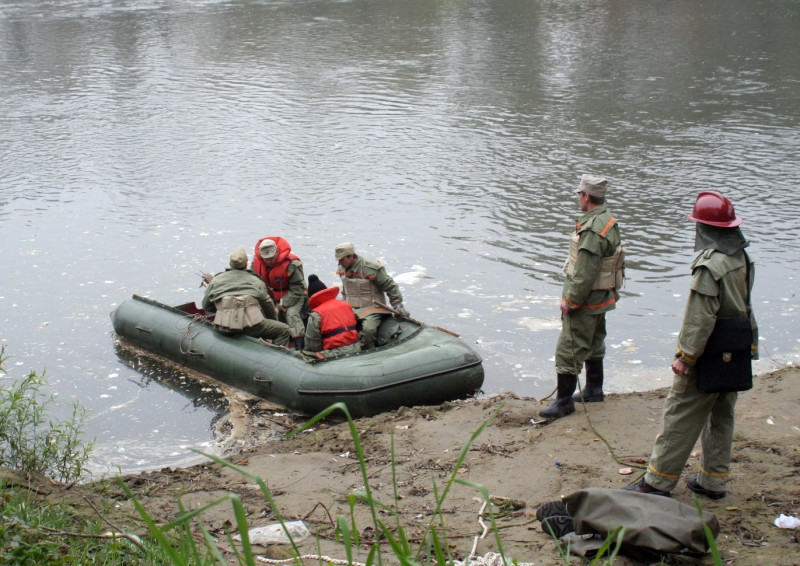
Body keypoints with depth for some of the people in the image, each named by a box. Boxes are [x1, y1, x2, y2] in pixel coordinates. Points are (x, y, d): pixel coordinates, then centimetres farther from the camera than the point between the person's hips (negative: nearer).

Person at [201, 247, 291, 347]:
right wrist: (274, 320, 39)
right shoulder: (255, 280, 12)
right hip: (250, 323, -4)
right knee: (284, 331, 7)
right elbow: (267, 304, 20)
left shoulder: (215, 280, 17)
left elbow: (206, 306, 21)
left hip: (223, 327, 4)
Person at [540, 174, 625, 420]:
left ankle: (564, 400, 3)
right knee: (593, 344, 23)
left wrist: (570, 300, -18)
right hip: (602, 298, 11)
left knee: (568, 350, -3)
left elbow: (585, 273, -28)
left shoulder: (593, 230, -27)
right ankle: (594, 389, 36)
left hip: (585, 300, -11)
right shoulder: (609, 221, 5)